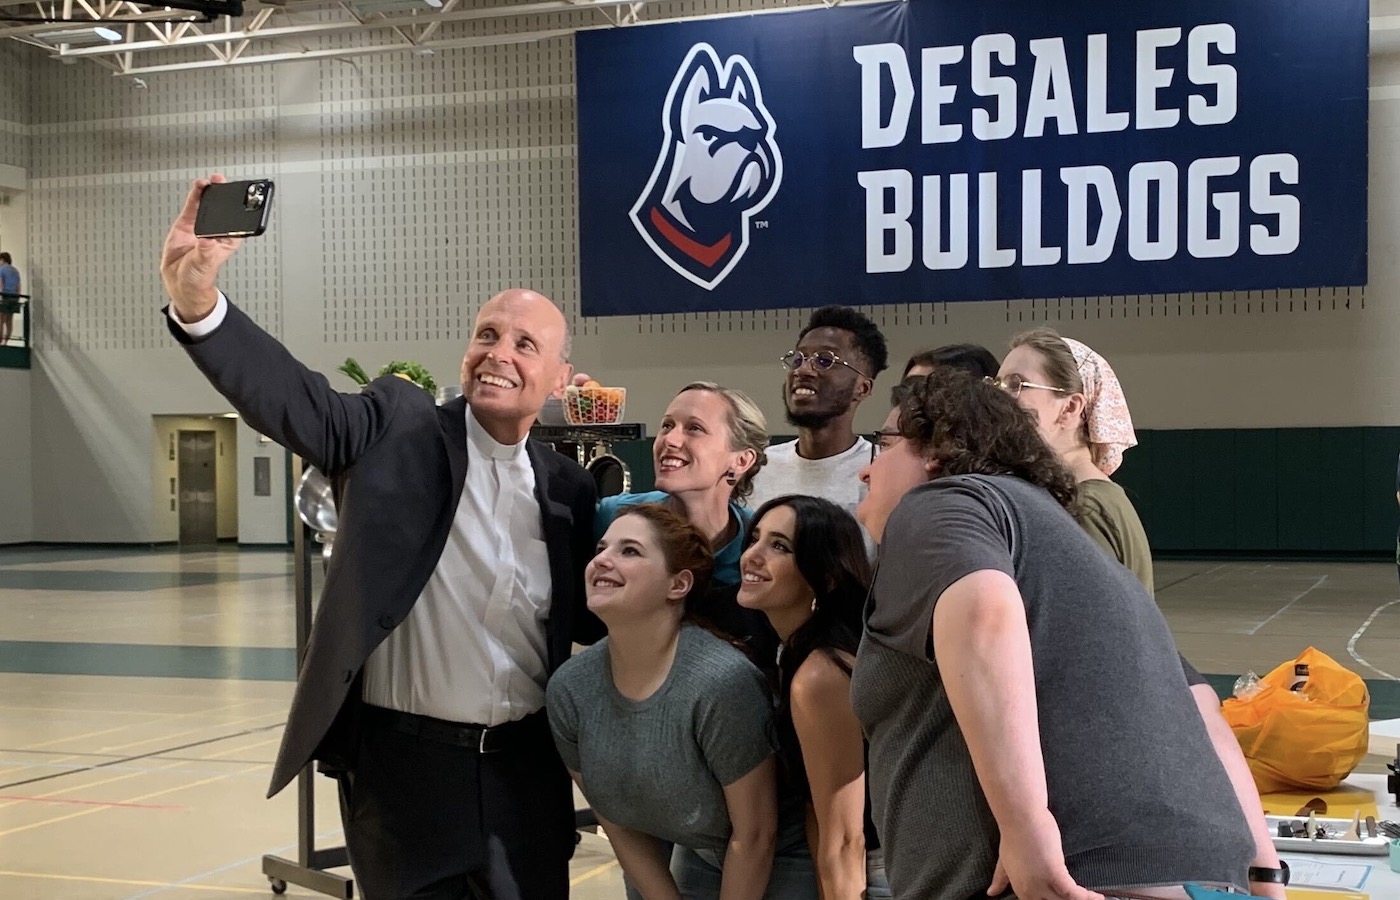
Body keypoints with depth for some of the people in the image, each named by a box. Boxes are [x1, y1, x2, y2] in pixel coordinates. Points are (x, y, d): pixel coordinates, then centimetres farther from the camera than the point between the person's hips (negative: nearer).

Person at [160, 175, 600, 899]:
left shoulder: (569, 490, 5)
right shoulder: (398, 428, -4)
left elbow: (589, 620, 12)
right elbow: (295, 398, -21)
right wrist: (195, 299, -36)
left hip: (525, 769, 3)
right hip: (402, 763, -3)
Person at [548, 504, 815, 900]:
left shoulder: (721, 682, -30)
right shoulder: (569, 690, -14)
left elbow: (754, 835, -20)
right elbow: (621, 825, -1)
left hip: (780, 862, -5)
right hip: (699, 857, 5)